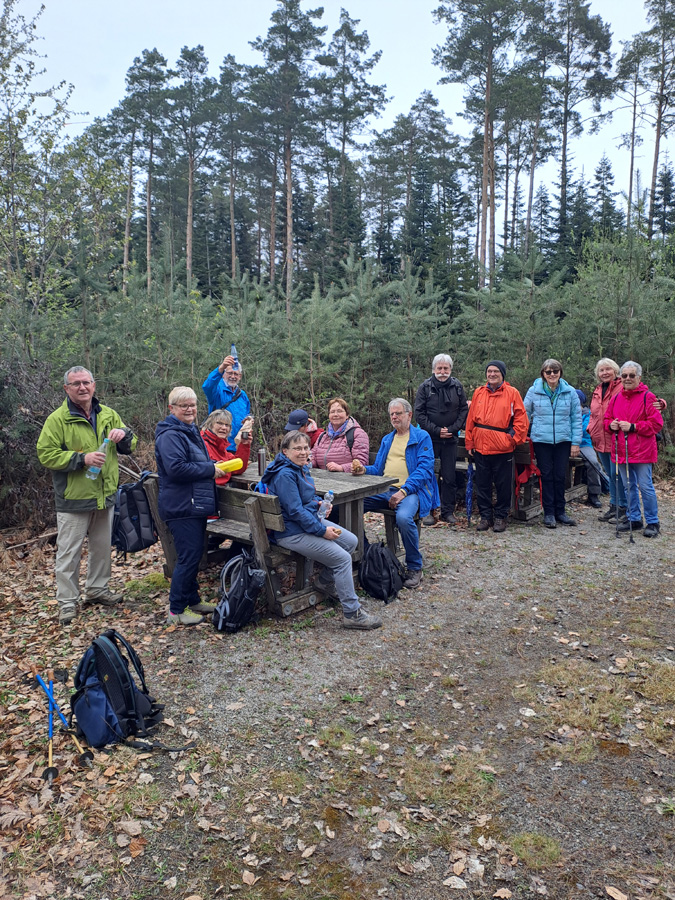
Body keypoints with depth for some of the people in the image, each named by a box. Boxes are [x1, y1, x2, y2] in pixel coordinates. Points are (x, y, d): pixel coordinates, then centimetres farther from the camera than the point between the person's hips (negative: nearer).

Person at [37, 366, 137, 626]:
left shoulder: (108, 415, 7)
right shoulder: (57, 419, -8)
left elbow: (129, 446, 13)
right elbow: (46, 455, -12)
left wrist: (124, 435, -11)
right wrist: (82, 458, -23)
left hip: (105, 496, 5)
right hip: (73, 499, -5)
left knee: (102, 548, 18)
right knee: (69, 553, 2)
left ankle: (97, 590, 35)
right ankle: (67, 602, 14)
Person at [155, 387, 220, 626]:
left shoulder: (191, 431, 18)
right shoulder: (170, 435, -14)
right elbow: (176, 468, -26)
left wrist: (213, 466, 10)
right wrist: (210, 470, -17)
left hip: (196, 505, 10)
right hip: (181, 507, -10)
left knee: (194, 554, 16)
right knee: (188, 556, -6)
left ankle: (192, 600, 28)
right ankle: (176, 610, 5)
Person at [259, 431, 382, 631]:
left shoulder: (301, 468, 9)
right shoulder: (285, 475, -23)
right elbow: (295, 511, -26)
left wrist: (320, 502, 1)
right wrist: (322, 531, -22)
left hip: (310, 521, 11)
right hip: (292, 533, -10)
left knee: (351, 541, 9)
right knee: (343, 558, -16)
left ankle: (326, 581, 25)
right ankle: (352, 614, -8)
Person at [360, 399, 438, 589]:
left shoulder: (422, 437, 4)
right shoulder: (387, 439, 24)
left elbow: (424, 468, -9)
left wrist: (404, 491, -21)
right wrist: (363, 470, 0)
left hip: (410, 491, -6)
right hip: (383, 491, 6)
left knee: (403, 517, -37)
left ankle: (414, 567, -13)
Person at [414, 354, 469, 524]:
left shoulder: (457, 387, 4)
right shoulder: (425, 387, -2)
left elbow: (464, 410, 5)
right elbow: (419, 413, -5)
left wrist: (453, 429, -8)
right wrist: (436, 430, -11)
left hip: (450, 439, 2)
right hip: (430, 438, -2)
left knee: (450, 477, 6)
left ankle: (448, 511, 16)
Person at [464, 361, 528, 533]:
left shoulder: (512, 393, -1)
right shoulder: (478, 393, 8)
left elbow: (521, 419, 0)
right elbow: (471, 419, 9)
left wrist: (513, 439, -7)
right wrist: (469, 443, 6)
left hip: (503, 448, -3)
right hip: (480, 447, 3)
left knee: (503, 485, 5)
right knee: (482, 484, 9)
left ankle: (501, 517, 19)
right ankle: (485, 516, 20)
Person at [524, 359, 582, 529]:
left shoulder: (569, 392, 2)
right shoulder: (534, 391, 0)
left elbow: (576, 418, 5)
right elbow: (525, 414, 7)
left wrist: (576, 443, 1)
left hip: (563, 440, 1)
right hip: (541, 440, -1)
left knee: (560, 476, 5)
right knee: (547, 476, 2)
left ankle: (560, 511, 17)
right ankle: (549, 513, 10)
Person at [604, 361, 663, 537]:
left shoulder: (647, 397, -7)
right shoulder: (616, 398, 11)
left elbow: (656, 424, -12)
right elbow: (607, 419, 19)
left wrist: (633, 427, -19)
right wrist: (611, 424, -3)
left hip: (641, 450, -6)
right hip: (621, 450, 6)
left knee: (645, 486, -2)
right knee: (629, 487, 14)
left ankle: (653, 522, 10)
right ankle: (634, 519, 26)